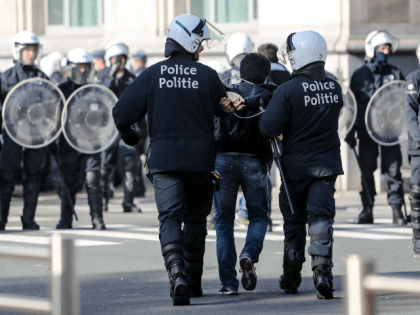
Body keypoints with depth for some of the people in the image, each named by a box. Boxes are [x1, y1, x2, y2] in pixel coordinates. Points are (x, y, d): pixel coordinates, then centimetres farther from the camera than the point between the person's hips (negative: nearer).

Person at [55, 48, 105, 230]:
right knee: (68, 182, 4)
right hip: (68, 144, 0)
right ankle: (66, 219, 15)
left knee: (92, 179, -10)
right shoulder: (61, 91, 6)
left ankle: (97, 219, -7)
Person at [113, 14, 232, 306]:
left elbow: (122, 112, -2)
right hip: (200, 158, 0)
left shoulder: (152, 74, 0)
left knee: (170, 219, -4)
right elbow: (225, 109, 7)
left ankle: (177, 273, -28)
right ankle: (193, 280, 21)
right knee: (195, 219, 15)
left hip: (164, 159, 0)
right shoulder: (207, 75, -4)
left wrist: (130, 137, 18)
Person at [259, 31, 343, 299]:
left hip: (296, 164, -2)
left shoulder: (288, 90, -16)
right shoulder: (335, 87, 2)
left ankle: (291, 279, 21)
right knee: (321, 218, -1)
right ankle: (323, 272, -20)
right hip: (327, 163, 2)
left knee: (294, 222, 11)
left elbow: (269, 128, -18)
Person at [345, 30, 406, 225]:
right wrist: (350, 132, 6)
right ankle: (367, 210, 13)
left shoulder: (395, 74, 9)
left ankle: (397, 211, -5)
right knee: (366, 171, 5)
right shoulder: (360, 75, 8)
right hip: (366, 131, 1)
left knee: (393, 170, -8)